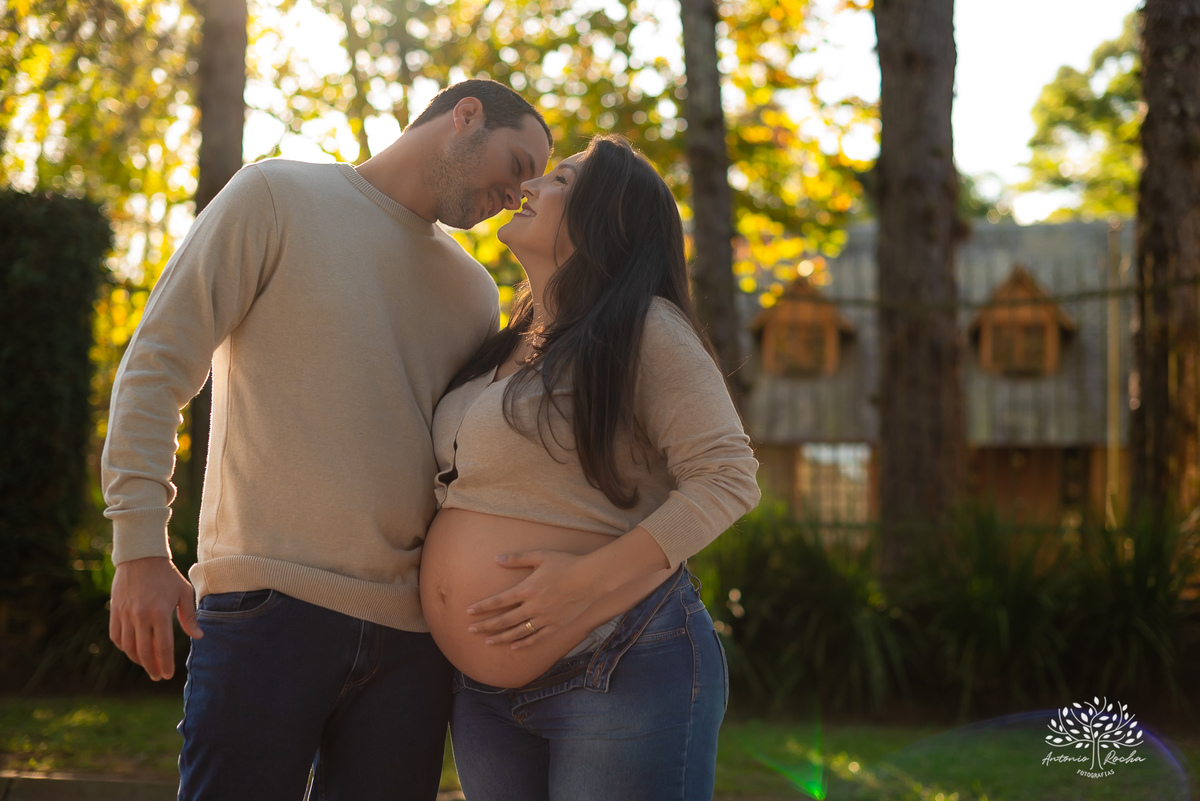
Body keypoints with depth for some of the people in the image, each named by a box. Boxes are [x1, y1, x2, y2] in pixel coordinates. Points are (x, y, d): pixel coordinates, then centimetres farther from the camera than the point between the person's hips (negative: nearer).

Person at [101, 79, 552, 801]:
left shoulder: (474, 291, 20)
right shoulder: (278, 195, 4)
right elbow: (158, 365, -2)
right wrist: (142, 547, -11)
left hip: (410, 631, 5)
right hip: (269, 602, -5)